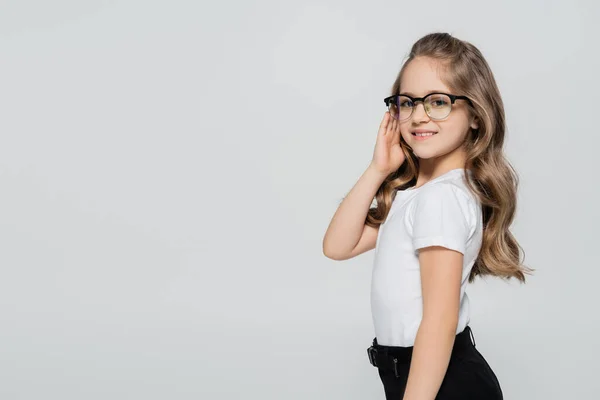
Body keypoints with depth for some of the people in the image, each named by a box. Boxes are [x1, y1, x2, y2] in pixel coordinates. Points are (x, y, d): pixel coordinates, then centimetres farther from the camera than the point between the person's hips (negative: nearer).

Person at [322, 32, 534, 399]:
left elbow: (440, 321, -25)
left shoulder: (442, 197, -21)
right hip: (409, 370, 9)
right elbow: (338, 246, 3)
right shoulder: (411, 191, 8)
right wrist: (378, 170, -4)